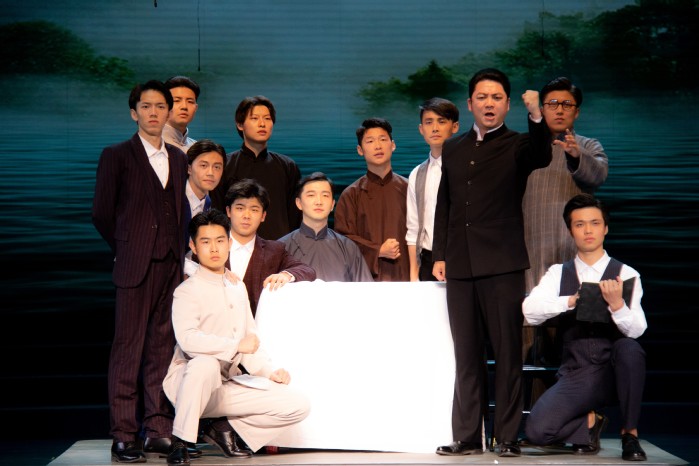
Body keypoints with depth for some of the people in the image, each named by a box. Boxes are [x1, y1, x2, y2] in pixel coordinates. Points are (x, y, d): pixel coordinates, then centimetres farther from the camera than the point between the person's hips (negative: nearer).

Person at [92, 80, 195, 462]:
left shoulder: (178, 159, 16)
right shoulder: (117, 156, 2)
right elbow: (102, 213, 1)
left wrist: (179, 253, 7)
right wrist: (127, 250, 3)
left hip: (172, 266, 5)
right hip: (135, 267, -5)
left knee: (162, 347, 6)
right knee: (129, 349, -4)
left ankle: (158, 430, 12)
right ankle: (123, 437, 0)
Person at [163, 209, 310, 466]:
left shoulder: (237, 288, 15)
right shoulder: (188, 291, -8)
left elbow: (249, 342, 16)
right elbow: (188, 339, -25)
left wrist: (270, 372, 1)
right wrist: (236, 346, -24)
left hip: (227, 387, 6)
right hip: (188, 383, -6)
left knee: (298, 405, -8)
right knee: (205, 365, -42)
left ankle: (226, 429, 7)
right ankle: (180, 443, -23)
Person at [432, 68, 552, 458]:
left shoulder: (517, 146, 3)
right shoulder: (453, 150, 16)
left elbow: (541, 157, -21)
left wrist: (537, 116, -38)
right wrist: (439, 256, 10)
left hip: (502, 265, -4)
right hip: (460, 266, 4)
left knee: (508, 353, -1)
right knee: (467, 356, 8)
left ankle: (508, 437, 4)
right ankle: (467, 436, 13)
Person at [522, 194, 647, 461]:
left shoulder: (626, 275, -1)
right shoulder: (558, 273, 5)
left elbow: (637, 330, -14)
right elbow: (530, 311, -12)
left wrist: (617, 304, -33)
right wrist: (571, 300, -26)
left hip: (616, 372, -1)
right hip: (576, 376, 1)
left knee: (629, 348, -36)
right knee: (537, 431, -22)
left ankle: (629, 434, -14)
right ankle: (589, 421, 11)